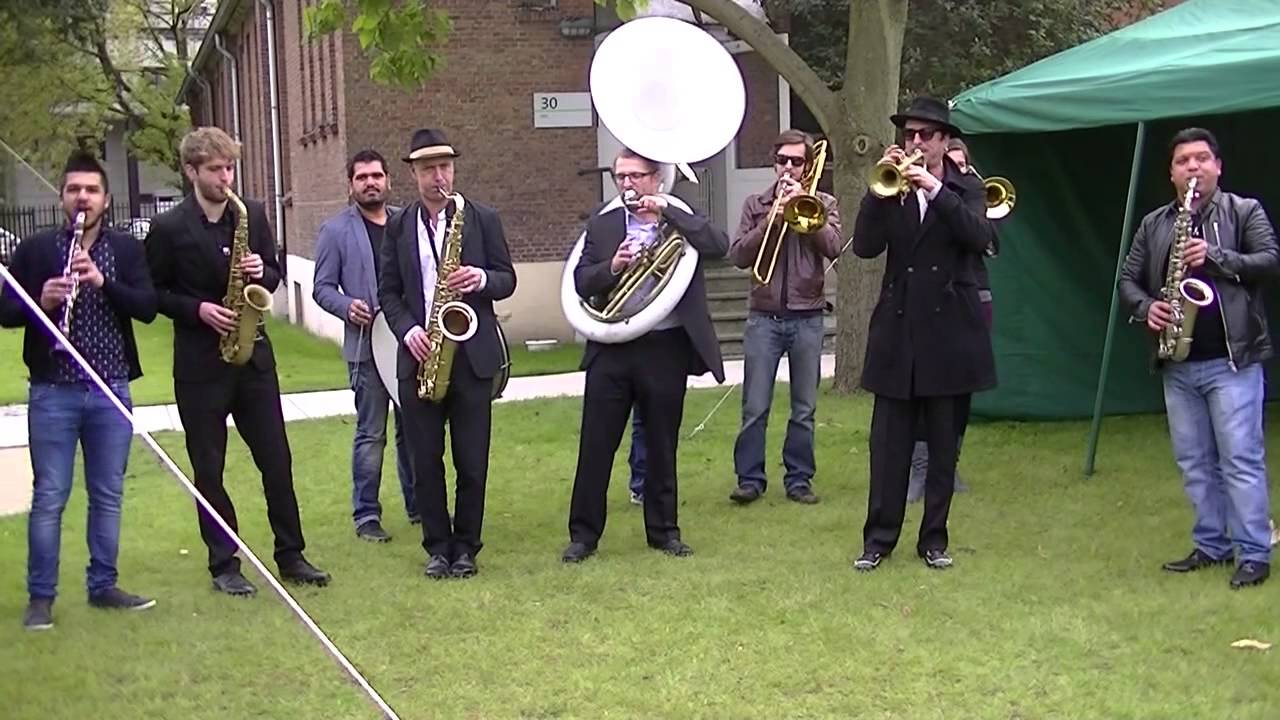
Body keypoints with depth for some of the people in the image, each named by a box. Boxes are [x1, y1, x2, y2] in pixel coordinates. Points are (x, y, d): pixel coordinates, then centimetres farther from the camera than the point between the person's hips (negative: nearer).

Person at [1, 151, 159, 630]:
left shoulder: (127, 249, 5)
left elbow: (147, 308, -6)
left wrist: (102, 282, -20)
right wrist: (41, 300, -19)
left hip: (111, 391, 2)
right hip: (52, 392, -2)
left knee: (108, 495, 10)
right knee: (49, 496, 1)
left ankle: (103, 586, 22)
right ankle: (40, 597, 10)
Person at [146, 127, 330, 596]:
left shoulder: (253, 215, 5)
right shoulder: (169, 228, -5)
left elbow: (274, 272, 14)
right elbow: (153, 293, -1)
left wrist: (262, 272, -9)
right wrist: (198, 310, -15)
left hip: (253, 354, 3)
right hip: (200, 363, -3)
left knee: (276, 460, 5)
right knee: (208, 469, 4)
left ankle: (291, 555, 15)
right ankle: (224, 565, 14)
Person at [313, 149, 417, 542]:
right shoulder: (335, 230, 2)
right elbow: (323, 288, 1)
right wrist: (348, 307, -18)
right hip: (366, 344, -3)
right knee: (371, 434, 0)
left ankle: (419, 504, 22)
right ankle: (366, 515, 7)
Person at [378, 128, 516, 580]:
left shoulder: (483, 219, 3)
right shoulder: (398, 226, 8)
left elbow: (507, 279, 5)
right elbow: (388, 291, 9)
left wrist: (482, 279, -17)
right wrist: (408, 330, -8)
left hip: (472, 354, -1)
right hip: (419, 355, 2)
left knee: (472, 461, 2)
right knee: (425, 461, 5)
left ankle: (466, 546, 15)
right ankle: (437, 547, 16)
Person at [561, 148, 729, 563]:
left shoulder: (683, 222, 5)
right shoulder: (601, 225, 10)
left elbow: (719, 246, -14)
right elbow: (581, 282, 2)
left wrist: (666, 212, -14)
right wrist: (612, 267, -17)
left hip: (665, 348, -1)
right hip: (611, 349, 1)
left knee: (662, 447, 9)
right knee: (595, 445, 2)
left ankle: (663, 531, 21)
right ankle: (584, 534, 11)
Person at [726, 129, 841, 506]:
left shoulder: (823, 203, 7)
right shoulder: (756, 205, 8)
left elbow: (833, 247, -9)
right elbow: (738, 256, -2)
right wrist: (771, 220, -12)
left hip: (807, 317, 0)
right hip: (764, 316, 0)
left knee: (804, 408, 6)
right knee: (755, 408, -1)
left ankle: (799, 479, 14)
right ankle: (750, 479, 6)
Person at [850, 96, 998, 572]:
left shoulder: (965, 188, 5)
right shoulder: (890, 188, 6)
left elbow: (979, 237, -14)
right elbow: (864, 246, -7)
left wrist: (935, 190, -22)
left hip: (950, 333, 0)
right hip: (897, 331, 0)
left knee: (944, 446, 7)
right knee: (888, 444, 2)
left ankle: (934, 539, 16)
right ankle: (879, 539, 10)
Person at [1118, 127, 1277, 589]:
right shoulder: (1154, 225, 13)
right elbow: (1128, 279, 13)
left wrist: (1215, 257, -20)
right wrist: (1146, 307, -7)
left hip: (1232, 359, -5)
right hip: (1178, 363, 5)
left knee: (1241, 458, -6)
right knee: (1193, 461, 10)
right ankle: (1212, 546, 20)